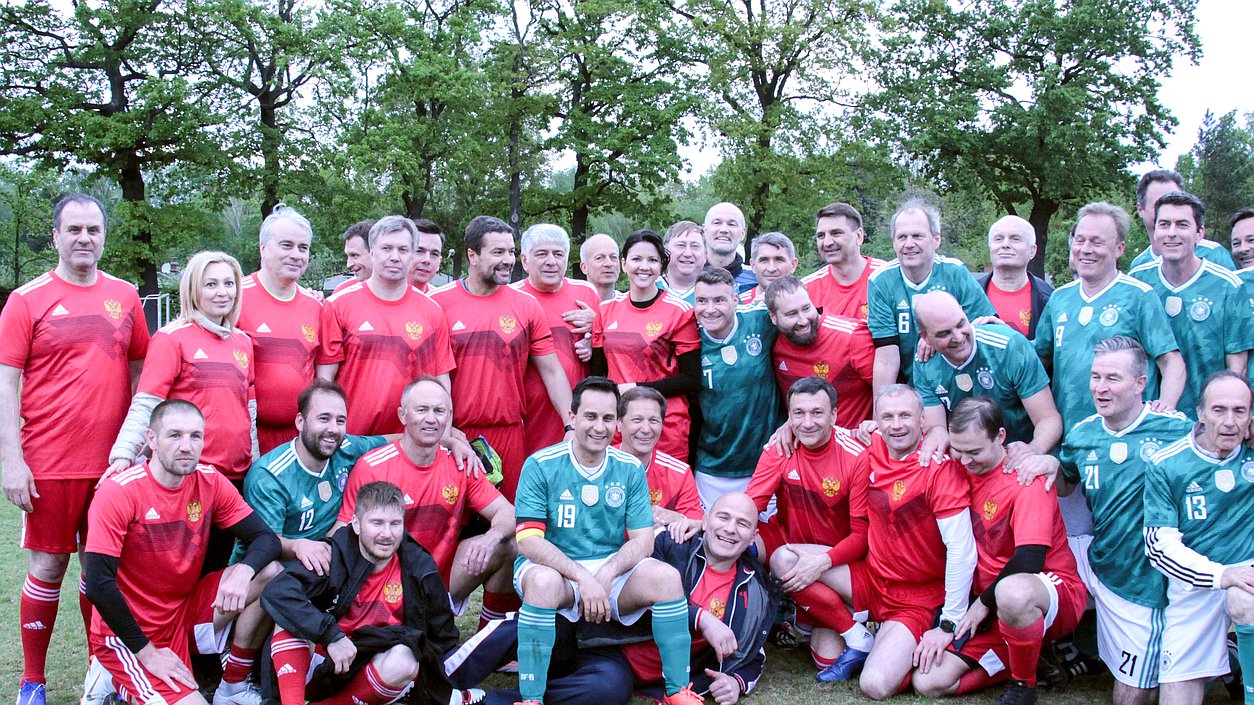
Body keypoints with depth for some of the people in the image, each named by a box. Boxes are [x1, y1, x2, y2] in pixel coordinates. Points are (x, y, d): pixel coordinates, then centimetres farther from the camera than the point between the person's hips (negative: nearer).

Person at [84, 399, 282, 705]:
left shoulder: (211, 482, -4)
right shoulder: (119, 492, -19)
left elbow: (265, 538, -3)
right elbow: (99, 585, -21)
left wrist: (243, 572, -27)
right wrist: (147, 652, -19)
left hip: (185, 611, 6)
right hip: (127, 633, -6)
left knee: (270, 574, -12)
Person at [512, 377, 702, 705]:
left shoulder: (630, 469, 3)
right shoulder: (541, 465, -8)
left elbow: (643, 540, -2)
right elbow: (528, 541, -15)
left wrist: (606, 575, -22)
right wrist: (583, 577, -27)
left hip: (613, 568, 3)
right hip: (553, 568, -3)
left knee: (666, 576, -22)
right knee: (544, 581, -36)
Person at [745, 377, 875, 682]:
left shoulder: (857, 457, -15)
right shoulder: (779, 451, -6)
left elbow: (863, 534, -14)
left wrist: (822, 561, -30)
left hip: (840, 562, -2)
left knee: (785, 559, -28)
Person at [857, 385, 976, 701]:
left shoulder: (940, 465, -21)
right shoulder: (873, 446, -3)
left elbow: (962, 550, -23)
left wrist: (949, 626, -20)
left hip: (919, 599, -6)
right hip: (872, 579, 6)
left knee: (877, 685, -24)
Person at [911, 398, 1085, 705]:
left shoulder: (1027, 475, -16)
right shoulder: (961, 471, 3)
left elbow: (1029, 560, -24)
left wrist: (985, 601, -14)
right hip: (985, 608, 6)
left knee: (1011, 590, -43)